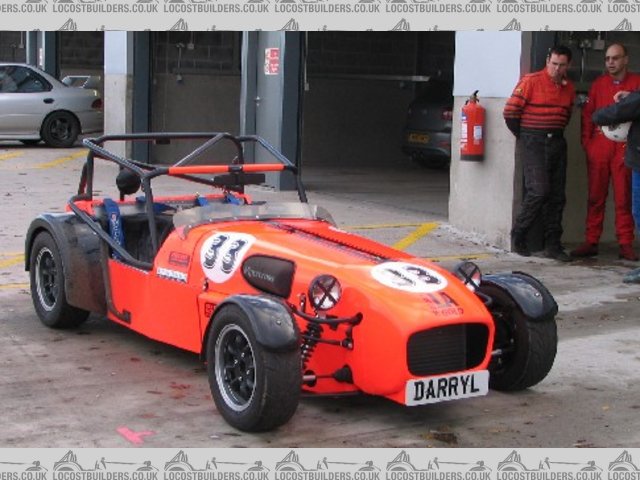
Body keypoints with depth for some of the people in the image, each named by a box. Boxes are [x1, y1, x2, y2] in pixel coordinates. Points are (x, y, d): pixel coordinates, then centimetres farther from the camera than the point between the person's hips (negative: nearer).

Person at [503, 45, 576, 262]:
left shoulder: (569, 88, 10)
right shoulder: (531, 81, -7)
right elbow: (510, 111, -8)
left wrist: (556, 134, 13)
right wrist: (523, 137, 0)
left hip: (557, 143, 6)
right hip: (532, 144, -6)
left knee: (557, 195, 4)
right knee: (539, 190, -16)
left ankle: (553, 244, 11)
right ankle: (518, 235, 2)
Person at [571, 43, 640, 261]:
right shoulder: (598, 84, 12)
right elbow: (587, 114, 12)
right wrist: (586, 140, 4)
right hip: (599, 144, 2)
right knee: (595, 196, 5)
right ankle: (591, 242, 9)